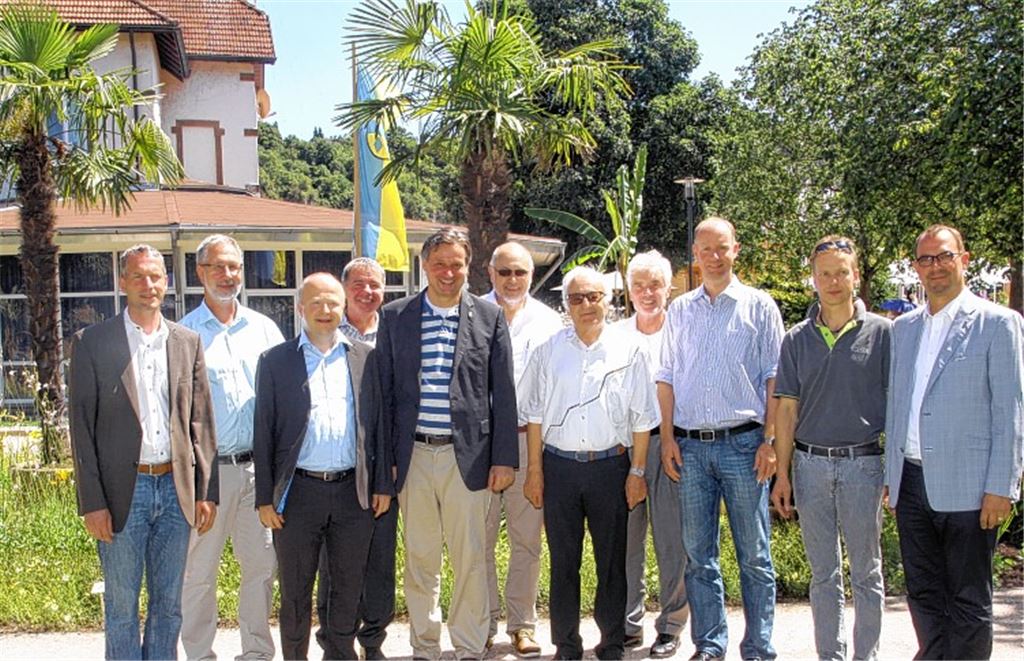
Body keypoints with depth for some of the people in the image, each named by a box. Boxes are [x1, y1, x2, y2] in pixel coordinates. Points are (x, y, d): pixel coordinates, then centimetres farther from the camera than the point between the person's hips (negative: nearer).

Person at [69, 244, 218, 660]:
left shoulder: (188, 342, 8)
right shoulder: (92, 342, -2)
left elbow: (201, 422, 8)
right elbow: (81, 427, -4)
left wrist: (206, 492, 3)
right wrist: (92, 502, -8)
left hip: (175, 489, 3)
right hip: (123, 492, -3)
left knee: (168, 604, 12)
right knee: (122, 606, 6)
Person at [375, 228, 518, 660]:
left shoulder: (490, 317, 3)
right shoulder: (394, 317, 6)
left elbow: (503, 393, 3)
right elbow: (384, 392, 7)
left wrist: (504, 459, -2)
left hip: (468, 456, -1)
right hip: (413, 457, 1)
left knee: (471, 559, 3)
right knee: (419, 559, 10)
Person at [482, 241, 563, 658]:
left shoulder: (548, 321, 9)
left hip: (530, 437, 1)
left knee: (526, 539, 7)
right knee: (480, 538, 3)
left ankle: (522, 626, 18)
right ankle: (483, 624, 17)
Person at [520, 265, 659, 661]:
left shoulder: (629, 350, 2)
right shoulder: (549, 350, 5)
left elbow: (641, 418, 2)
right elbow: (534, 414, 6)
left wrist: (637, 472, -1)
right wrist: (534, 470, 2)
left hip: (610, 465, -1)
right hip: (559, 465, 1)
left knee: (612, 561, 7)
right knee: (563, 561, 7)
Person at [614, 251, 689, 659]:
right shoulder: (615, 335, 11)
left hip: (669, 442, -3)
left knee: (672, 540, 0)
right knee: (626, 537, 6)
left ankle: (671, 625, 13)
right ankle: (629, 622, 19)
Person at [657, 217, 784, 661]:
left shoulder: (759, 306, 4)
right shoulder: (680, 310, 12)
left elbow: (774, 378, 1)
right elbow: (667, 378, 13)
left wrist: (770, 440, -7)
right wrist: (668, 438, 4)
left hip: (743, 443, -3)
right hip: (690, 446, 3)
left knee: (754, 555, 2)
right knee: (698, 554, 7)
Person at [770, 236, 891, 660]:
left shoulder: (883, 333, -1)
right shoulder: (797, 339, 5)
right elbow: (787, 409, 6)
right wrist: (782, 474, 3)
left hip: (863, 463, -2)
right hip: (810, 463, 2)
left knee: (866, 573, 8)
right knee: (824, 574, 11)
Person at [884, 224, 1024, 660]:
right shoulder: (903, 328, 14)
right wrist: (891, 474, 14)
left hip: (966, 487, -5)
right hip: (911, 483, 5)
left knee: (968, 601, 4)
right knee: (923, 593, 13)